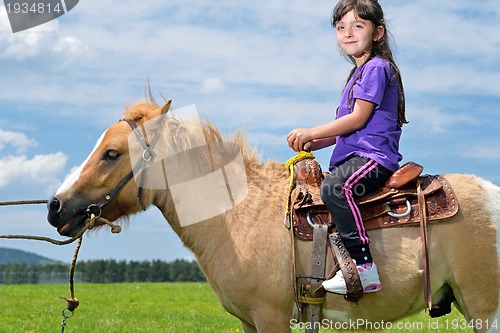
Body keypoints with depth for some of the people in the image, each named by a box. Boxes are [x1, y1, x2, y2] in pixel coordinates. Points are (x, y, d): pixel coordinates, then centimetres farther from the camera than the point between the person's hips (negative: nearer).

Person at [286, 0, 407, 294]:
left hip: (374, 157, -11)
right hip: (354, 157, 11)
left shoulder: (377, 67, -7)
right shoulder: (359, 72, 24)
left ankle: (364, 269, -35)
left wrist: (312, 133, -12)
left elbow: (359, 118, -15)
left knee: (334, 187, -34)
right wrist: (314, 144, 9)